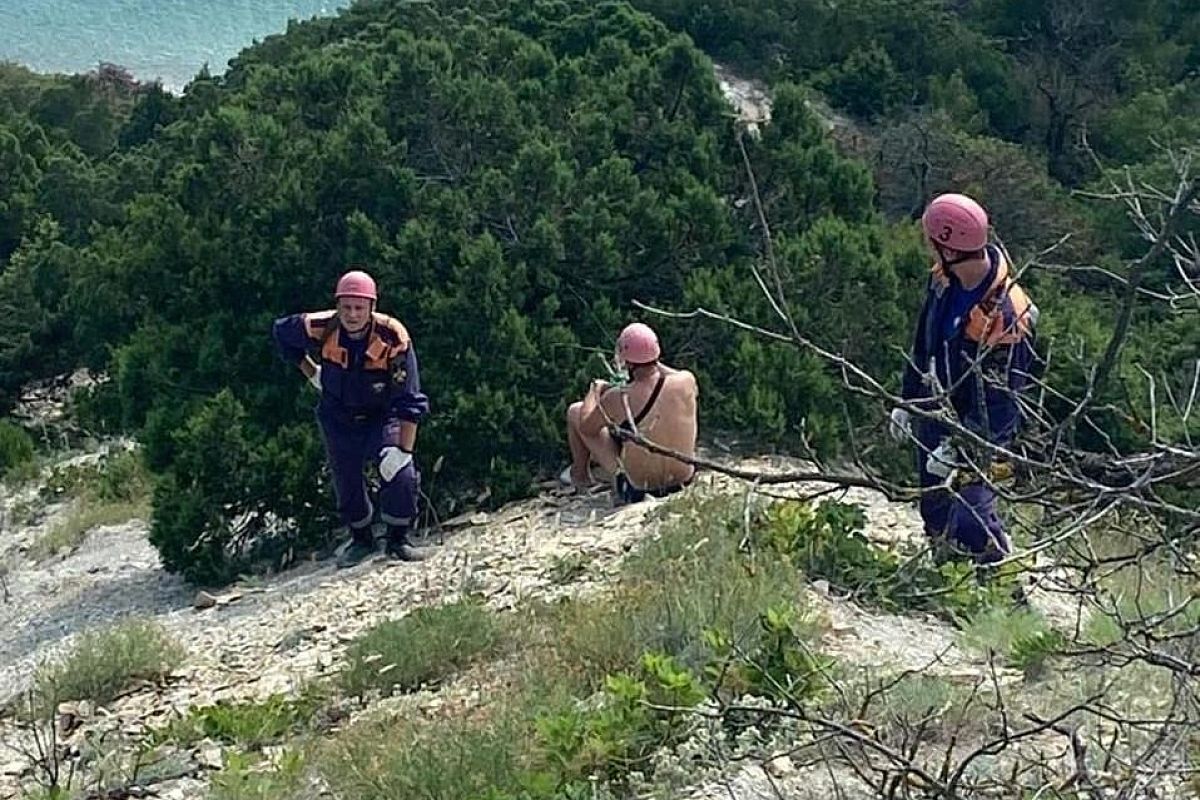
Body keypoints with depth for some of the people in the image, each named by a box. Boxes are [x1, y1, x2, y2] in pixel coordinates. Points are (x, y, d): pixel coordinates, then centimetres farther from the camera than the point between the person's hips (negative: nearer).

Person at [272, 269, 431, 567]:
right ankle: (361, 540, 33)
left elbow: (410, 402, -29)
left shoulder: (393, 338, -30)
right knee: (346, 481, 8)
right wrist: (312, 373, 3)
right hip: (338, 419, 2)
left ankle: (398, 539, 1)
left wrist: (403, 450, -33)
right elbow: (281, 332, 2)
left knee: (400, 471, -20)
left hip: (383, 416, -2)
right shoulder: (320, 329, -22)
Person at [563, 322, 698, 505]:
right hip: (682, 477, 4)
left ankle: (579, 474, 33)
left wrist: (595, 390, 8)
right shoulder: (686, 381, -20)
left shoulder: (618, 399, -28)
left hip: (638, 482, -4)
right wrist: (658, 366, 17)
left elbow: (586, 427, -8)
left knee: (575, 411, 9)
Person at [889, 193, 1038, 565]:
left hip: (976, 425, -8)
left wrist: (960, 447, -25)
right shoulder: (946, 276, -8)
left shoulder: (1005, 317, -33)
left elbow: (999, 398, -26)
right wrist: (908, 400, 14)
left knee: (970, 519, -4)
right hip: (935, 408, 8)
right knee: (935, 510, 21)